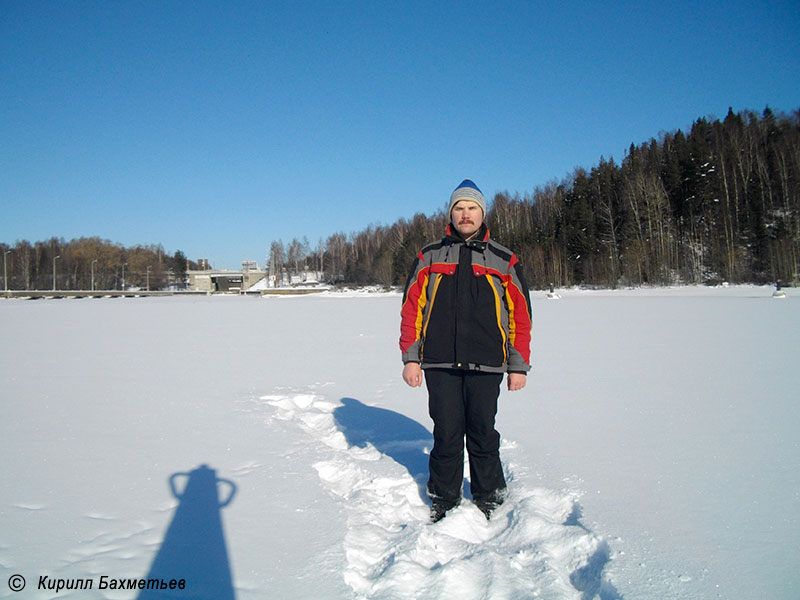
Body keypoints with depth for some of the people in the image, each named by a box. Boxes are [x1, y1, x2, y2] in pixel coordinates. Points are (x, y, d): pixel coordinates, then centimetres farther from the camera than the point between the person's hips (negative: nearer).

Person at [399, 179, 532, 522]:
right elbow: (411, 309, 8)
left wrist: (519, 366, 4)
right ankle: (443, 501, 21)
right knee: (446, 435, 5)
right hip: (439, 364, 1)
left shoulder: (503, 261, 10)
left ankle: (488, 501, 23)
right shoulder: (429, 257, 11)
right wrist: (410, 358, 1)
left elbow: (520, 316, 8)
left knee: (482, 435, 5)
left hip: (485, 365, 0)